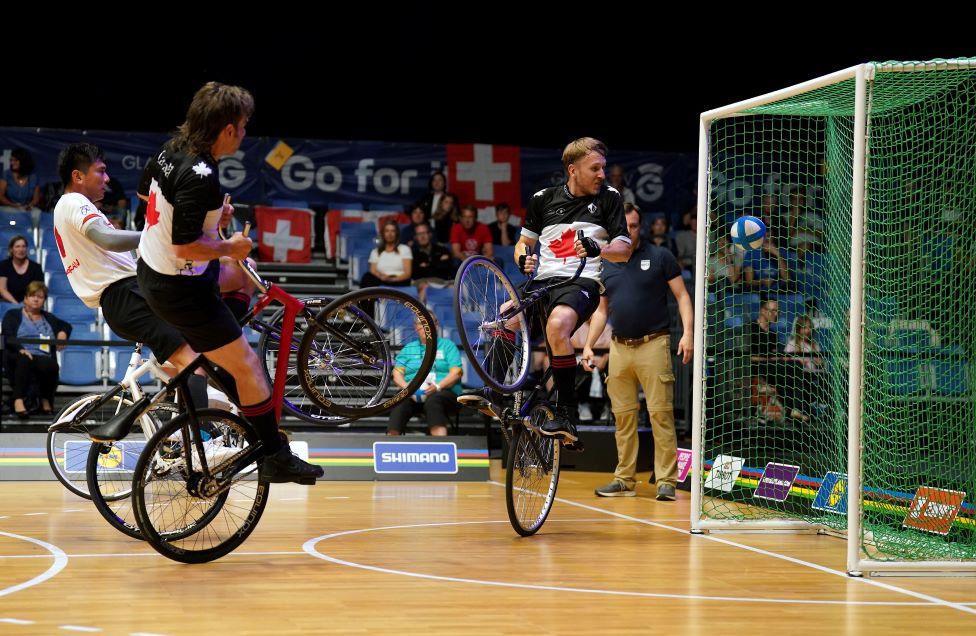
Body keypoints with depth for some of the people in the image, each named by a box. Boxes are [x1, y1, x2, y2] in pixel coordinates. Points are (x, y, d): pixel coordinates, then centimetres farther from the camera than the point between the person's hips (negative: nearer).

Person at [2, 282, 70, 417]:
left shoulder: (48, 318, 30)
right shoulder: (13, 315, 17)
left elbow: (67, 326, 43)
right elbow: (8, 338, 1)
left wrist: (63, 332, 16)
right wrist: (21, 349, -21)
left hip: (44, 359, 3)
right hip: (19, 358, -3)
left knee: (51, 365, -36)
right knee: (24, 360, -42)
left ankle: (46, 400, -14)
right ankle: (18, 400, -47)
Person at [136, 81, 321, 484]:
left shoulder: (173, 149, -1)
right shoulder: (200, 177, -30)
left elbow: (145, 190, 19)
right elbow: (185, 246, -32)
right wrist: (228, 247, -15)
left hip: (150, 269, 10)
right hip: (179, 290, -10)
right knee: (247, 366, -2)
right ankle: (276, 459, 5)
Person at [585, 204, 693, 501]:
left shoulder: (660, 256, 2)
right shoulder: (606, 266, 14)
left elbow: (682, 296, 1)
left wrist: (688, 333, -11)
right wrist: (588, 345, 12)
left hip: (653, 344, -4)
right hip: (619, 347, 5)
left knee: (660, 413, -8)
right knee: (623, 415, 7)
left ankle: (666, 481, -6)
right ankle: (624, 479, 13)